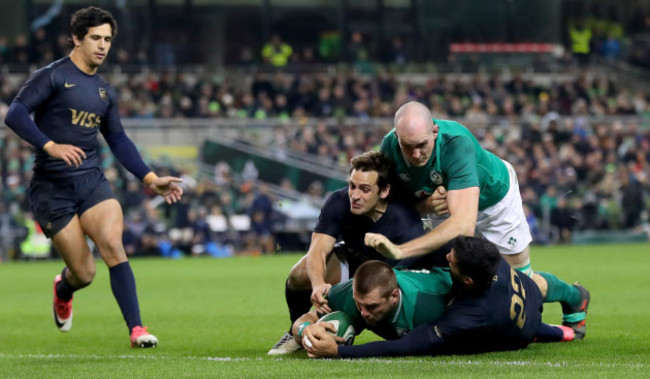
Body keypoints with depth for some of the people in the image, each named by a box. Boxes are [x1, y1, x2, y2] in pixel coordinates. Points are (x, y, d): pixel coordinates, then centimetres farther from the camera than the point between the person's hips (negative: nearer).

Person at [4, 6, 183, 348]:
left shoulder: (104, 92, 14)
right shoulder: (53, 76, -6)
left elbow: (118, 140, 22)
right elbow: (15, 114, -15)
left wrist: (150, 179, 15)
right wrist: (51, 146, -28)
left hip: (92, 181, 4)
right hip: (52, 187, -4)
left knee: (113, 244, -22)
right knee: (84, 273, -4)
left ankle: (136, 329, -22)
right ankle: (62, 291, 35)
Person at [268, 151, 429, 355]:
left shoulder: (406, 221, -33)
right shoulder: (338, 203, -23)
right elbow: (318, 250, -31)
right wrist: (318, 284, -54)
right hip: (352, 260, 2)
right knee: (302, 273, -25)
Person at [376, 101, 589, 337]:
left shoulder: (457, 144, -46)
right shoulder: (389, 147, -30)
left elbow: (463, 225, -57)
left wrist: (401, 251, -65)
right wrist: (426, 206, -40)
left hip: (493, 195, -5)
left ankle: (573, 297, 37)